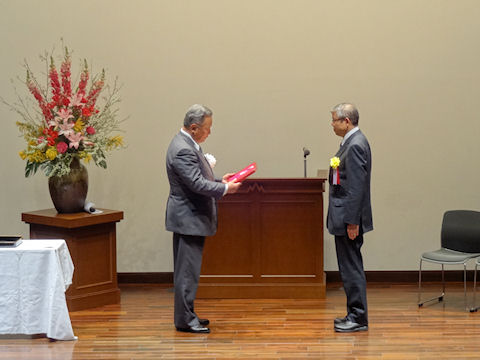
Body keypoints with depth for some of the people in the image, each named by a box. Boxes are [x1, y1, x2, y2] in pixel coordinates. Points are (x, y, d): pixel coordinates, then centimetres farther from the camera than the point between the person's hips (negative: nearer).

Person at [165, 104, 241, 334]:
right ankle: (184, 319, -1)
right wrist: (225, 189, -16)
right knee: (188, 269, -6)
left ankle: (186, 315, 22)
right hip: (189, 217, -11)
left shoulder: (187, 144, 12)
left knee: (187, 269, 15)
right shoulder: (183, 150, -21)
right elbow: (197, 184, -26)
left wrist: (220, 180, 9)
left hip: (189, 217, 11)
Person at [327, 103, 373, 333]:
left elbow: (357, 186, -22)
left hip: (349, 218, -10)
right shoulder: (353, 142, 14)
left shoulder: (355, 145, -18)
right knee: (350, 267, 15)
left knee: (351, 268, -4)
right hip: (345, 217, 10)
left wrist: (352, 221, -22)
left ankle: (358, 318, 2)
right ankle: (355, 315, 22)